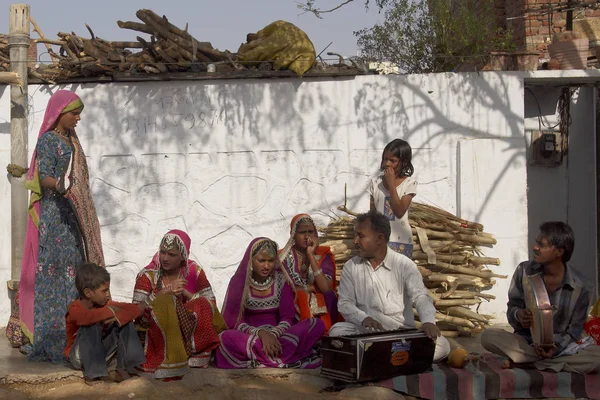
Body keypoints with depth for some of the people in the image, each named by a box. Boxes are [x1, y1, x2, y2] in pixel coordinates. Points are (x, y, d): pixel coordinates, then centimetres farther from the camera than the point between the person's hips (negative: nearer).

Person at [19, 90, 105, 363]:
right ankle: (50, 343, -7)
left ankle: (69, 335, 13)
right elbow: (44, 177, -19)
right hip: (54, 215, -9)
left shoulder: (71, 140, 17)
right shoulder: (48, 140, -9)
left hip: (72, 216, 9)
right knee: (53, 271, -9)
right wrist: (60, 185, -40)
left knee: (73, 268, 8)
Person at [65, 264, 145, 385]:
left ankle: (122, 367, -12)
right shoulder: (75, 309, -23)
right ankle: (91, 373, -24)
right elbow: (87, 317, -44)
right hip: (80, 355, -5)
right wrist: (109, 311, -39)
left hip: (102, 351, 5)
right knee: (91, 326, -34)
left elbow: (127, 308, -15)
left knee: (124, 319, -12)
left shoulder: (106, 304, -5)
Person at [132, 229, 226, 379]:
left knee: (204, 305, -25)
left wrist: (185, 293, -15)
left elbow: (211, 304, -1)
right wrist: (165, 291, -22)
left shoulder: (194, 272, 3)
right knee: (166, 301, -31)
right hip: (157, 334, -2)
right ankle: (170, 364, -35)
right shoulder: (148, 275, -3)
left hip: (190, 332, 2)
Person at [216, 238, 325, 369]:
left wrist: (274, 334, -22)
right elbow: (235, 322, -6)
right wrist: (260, 333, -25)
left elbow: (287, 318, 0)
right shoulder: (239, 282, -1)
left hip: (277, 335, 3)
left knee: (317, 324, -22)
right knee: (225, 338, -37)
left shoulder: (282, 280, 4)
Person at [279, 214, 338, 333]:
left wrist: (311, 255, -11)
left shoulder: (324, 255, 7)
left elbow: (326, 288, -11)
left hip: (320, 315, 1)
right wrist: (310, 288, -5)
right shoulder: (283, 257, 4)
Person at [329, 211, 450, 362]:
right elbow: (345, 303, 1)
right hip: (365, 331, 1)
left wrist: (428, 321, -33)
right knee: (337, 331, -29)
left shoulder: (404, 265, 2)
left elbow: (420, 297, -10)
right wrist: (364, 319, -22)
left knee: (441, 345, -27)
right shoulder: (351, 267, 8)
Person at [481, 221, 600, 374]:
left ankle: (525, 362, -24)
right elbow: (512, 306, 2)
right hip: (525, 342, 1)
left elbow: (575, 329, -6)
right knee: (488, 336, -28)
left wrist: (557, 347, -26)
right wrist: (518, 314, -23)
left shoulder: (578, 287, -8)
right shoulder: (524, 271, -3)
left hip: (560, 346, 0)